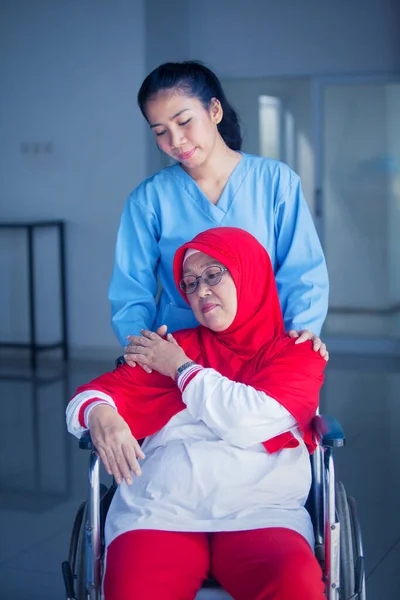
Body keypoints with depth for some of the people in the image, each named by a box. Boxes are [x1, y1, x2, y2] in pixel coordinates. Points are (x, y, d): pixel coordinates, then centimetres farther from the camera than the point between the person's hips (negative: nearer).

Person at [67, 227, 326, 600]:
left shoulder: (296, 353, 14)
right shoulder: (174, 348, 21)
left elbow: (252, 421, -4)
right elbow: (91, 395, 15)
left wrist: (181, 368, 7)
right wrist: (100, 416, -10)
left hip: (259, 513, -1)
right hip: (160, 510, 1)